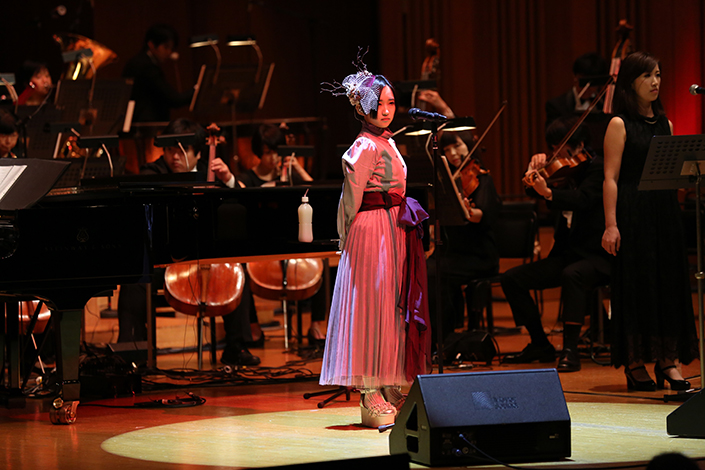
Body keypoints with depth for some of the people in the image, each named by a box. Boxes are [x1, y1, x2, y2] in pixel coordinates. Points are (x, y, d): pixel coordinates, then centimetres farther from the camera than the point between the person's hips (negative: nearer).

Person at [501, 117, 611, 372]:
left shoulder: (596, 167, -9)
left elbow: (584, 199, -26)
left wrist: (548, 193, -41)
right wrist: (535, 172, -8)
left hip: (596, 255, -8)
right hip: (567, 253, 8)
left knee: (571, 275, -39)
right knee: (512, 279, -4)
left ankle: (570, 349, -36)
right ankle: (540, 345, 5)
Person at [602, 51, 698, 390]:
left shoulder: (664, 124, 13)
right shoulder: (620, 125, -5)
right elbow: (611, 178, -10)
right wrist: (611, 224, -16)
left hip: (665, 210, 6)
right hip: (633, 211, -6)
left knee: (669, 280, 4)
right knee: (635, 282, -2)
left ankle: (669, 361, 9)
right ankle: (635, 364, 6)